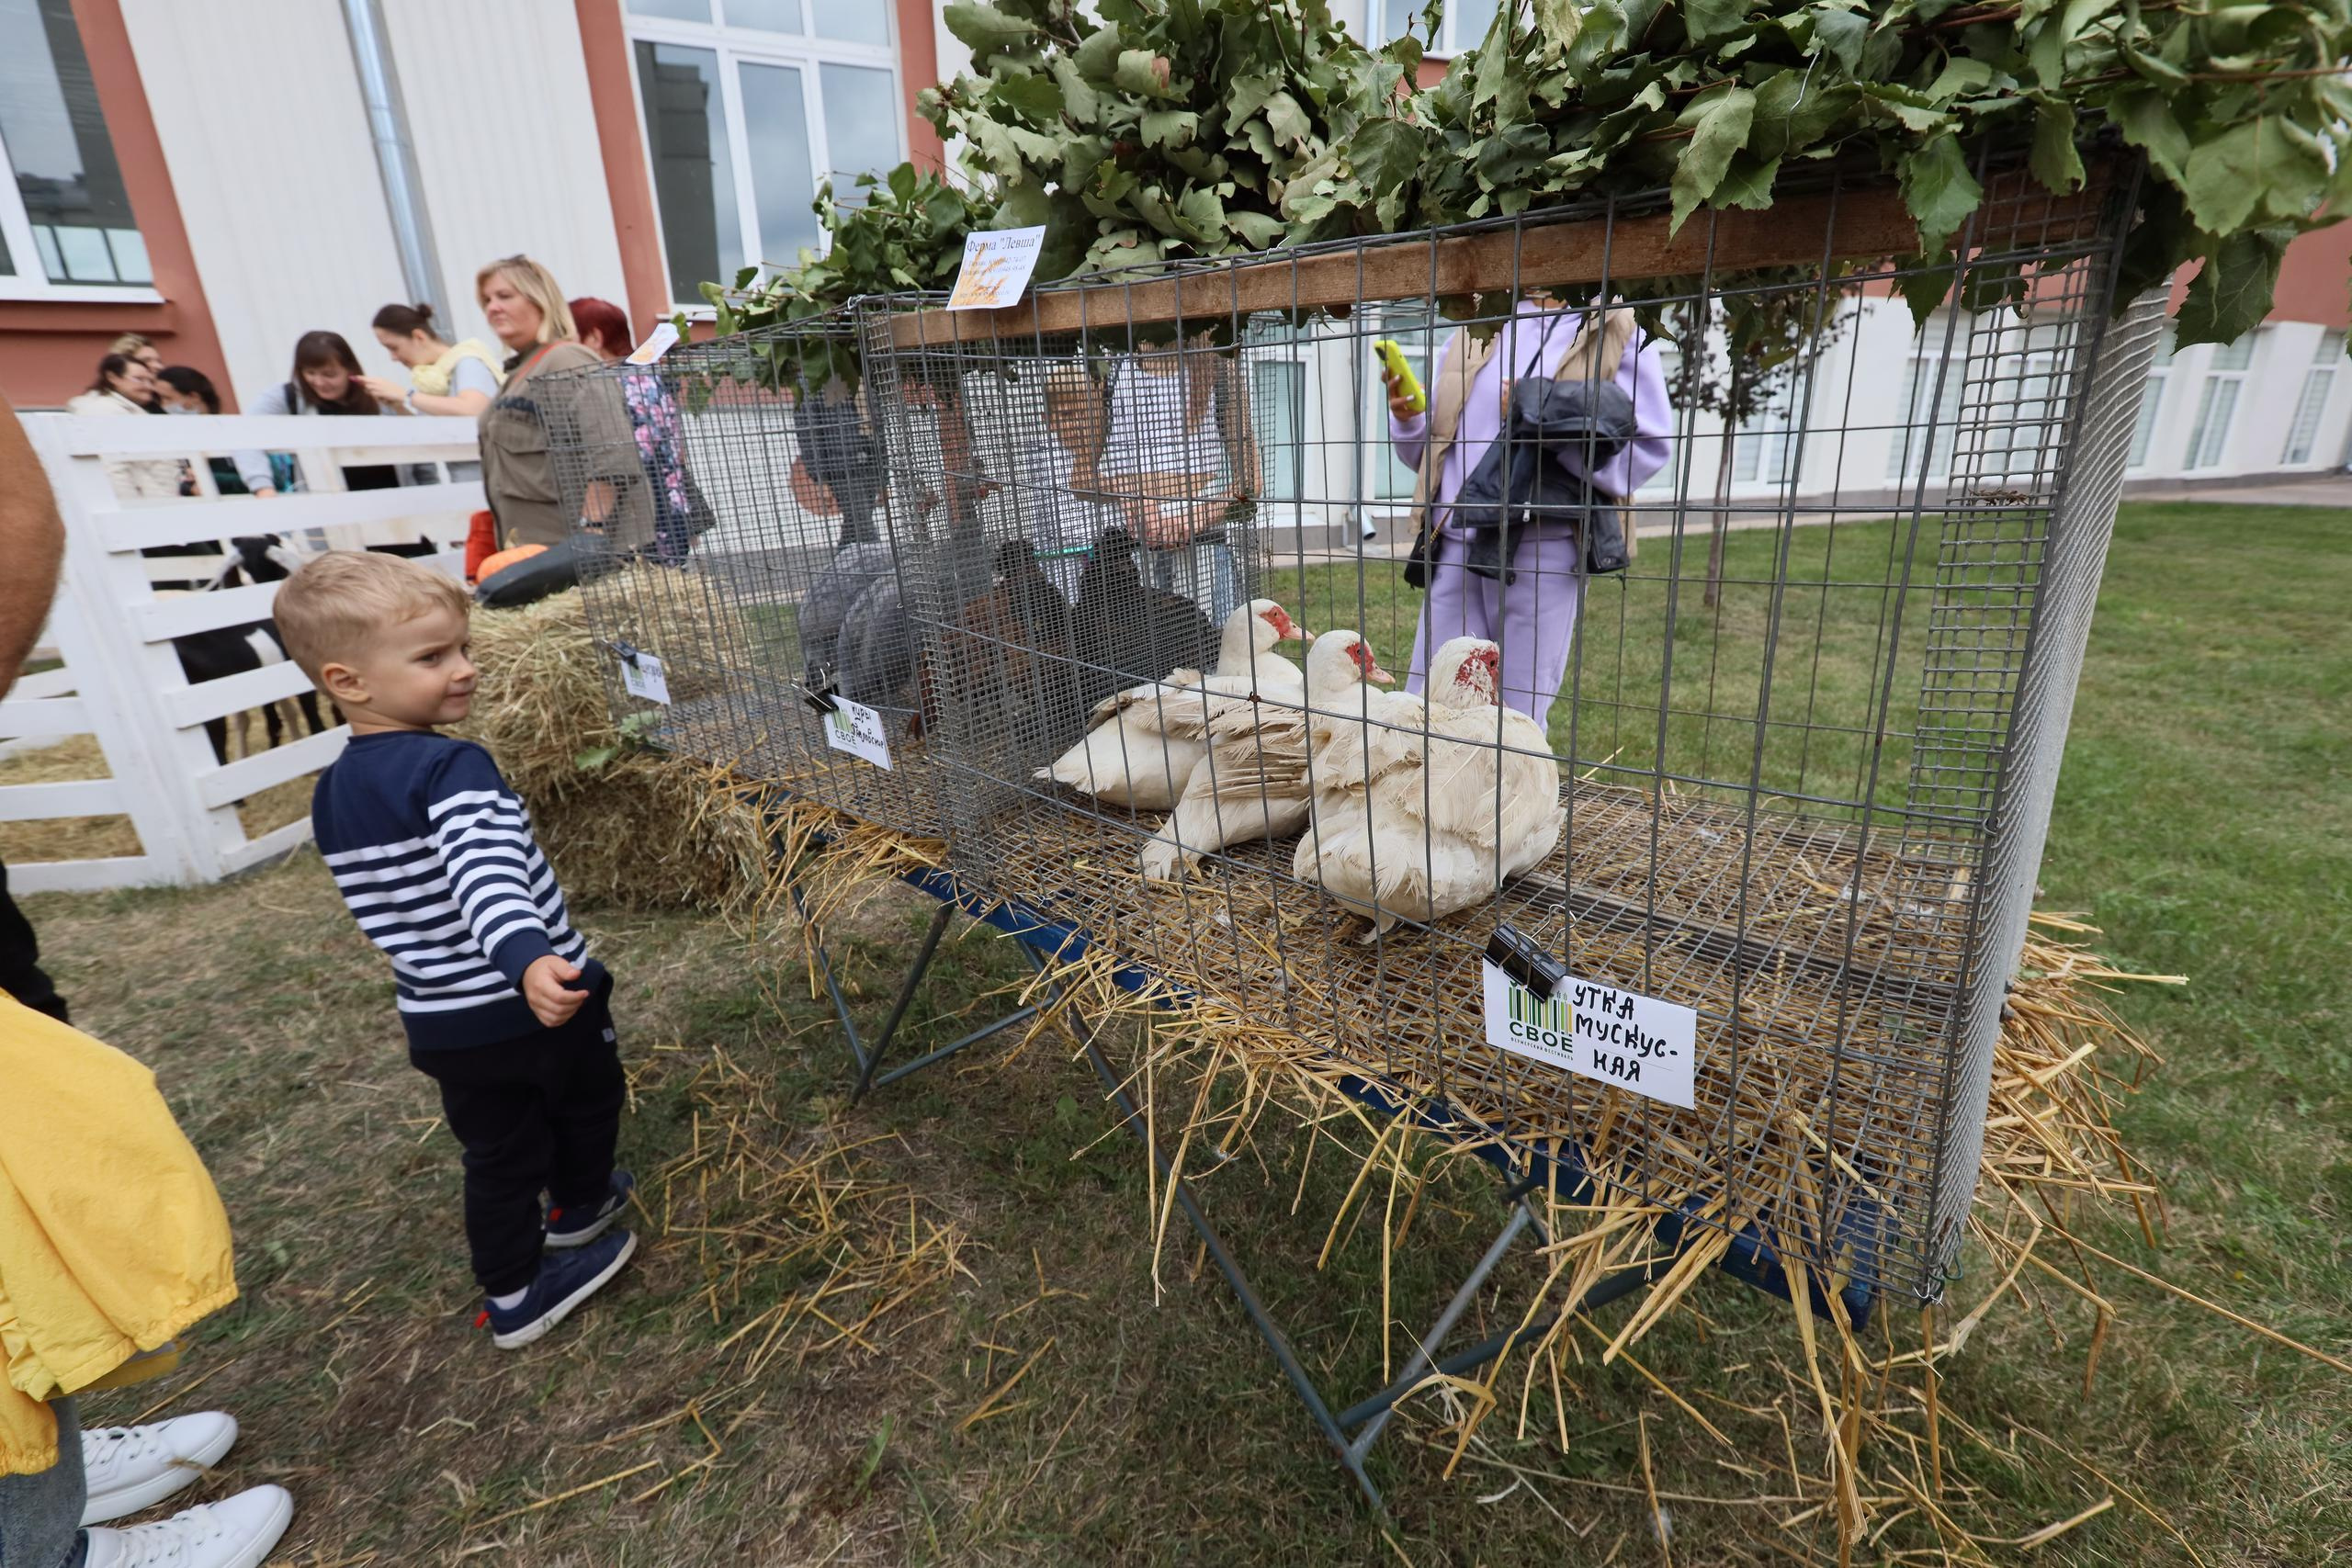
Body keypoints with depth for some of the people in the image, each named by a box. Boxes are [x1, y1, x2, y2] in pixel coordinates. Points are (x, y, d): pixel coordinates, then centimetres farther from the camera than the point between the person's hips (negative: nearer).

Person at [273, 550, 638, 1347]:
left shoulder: (329, 795, 3)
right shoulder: (453, 766, -24)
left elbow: (389, 899, 14)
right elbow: (485, 876, -41)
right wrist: (529, 959, -55)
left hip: (442, 1025, 6)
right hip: (542, 1003, -5)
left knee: (497, 1152, 20)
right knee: (584, 1102, 24)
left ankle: (511, 1296, 30)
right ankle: (579, 1209, 47)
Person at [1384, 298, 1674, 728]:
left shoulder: (1622, 334, 3)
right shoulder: (1473, 332, 15)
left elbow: (1645, 452, -7)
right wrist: (1407, 418, -2)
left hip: (1543, 556, -3)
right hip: (1454, 547, 4)